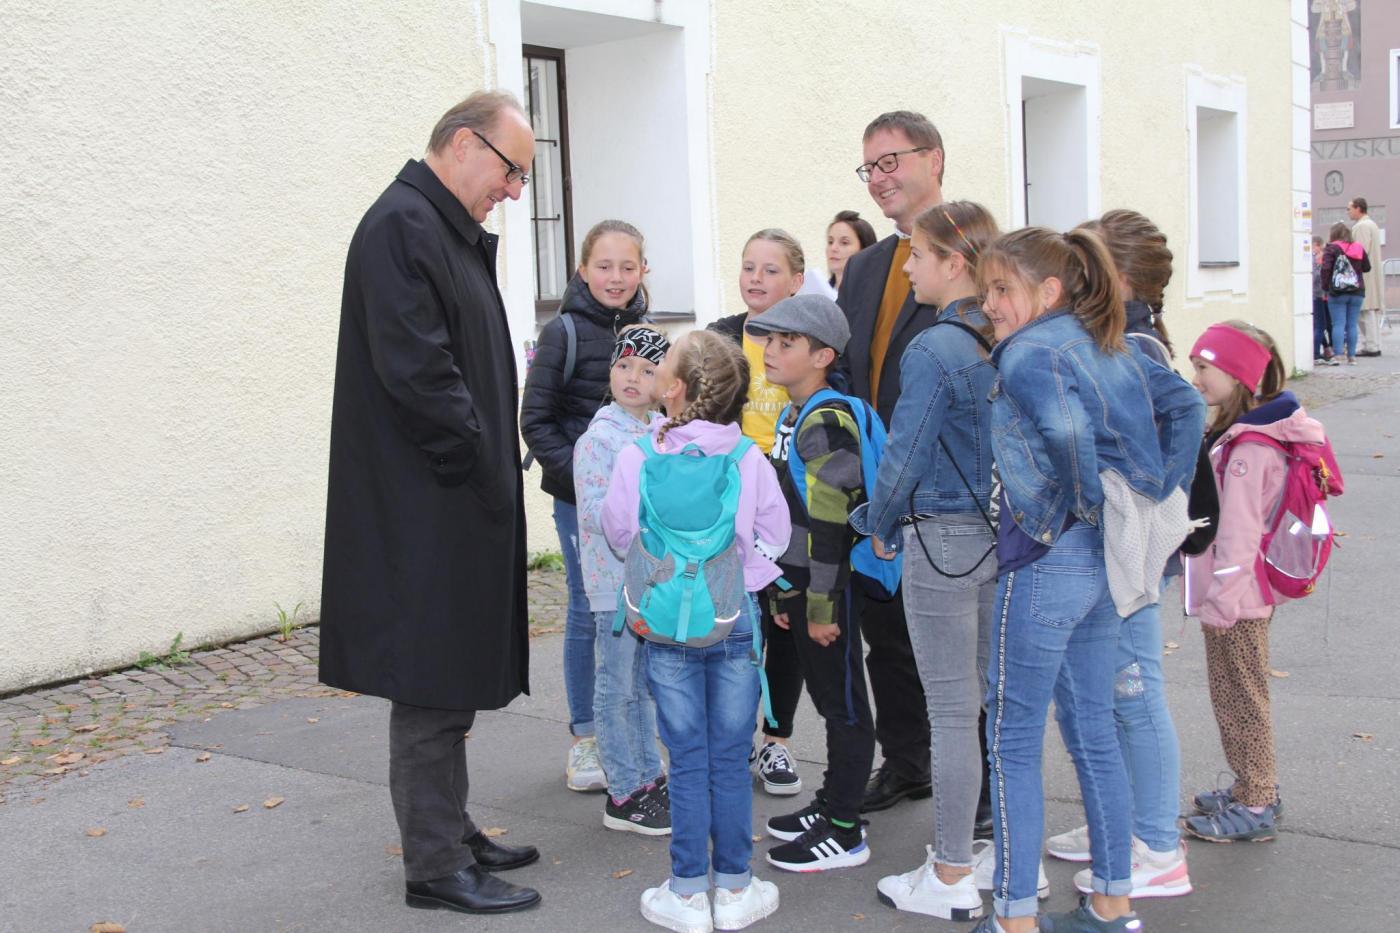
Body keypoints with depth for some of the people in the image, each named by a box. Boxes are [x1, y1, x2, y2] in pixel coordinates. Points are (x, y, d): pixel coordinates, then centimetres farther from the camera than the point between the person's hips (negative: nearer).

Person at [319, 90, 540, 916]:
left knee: (452, 677, 17)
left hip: (460, 505, 10)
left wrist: (495, 460, 10)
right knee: (432, 681, -1)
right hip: (427, 509, -10)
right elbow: (415, 371, -24)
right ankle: (435, 865, 9)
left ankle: (453, 833, 29)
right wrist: (485, 464, -15)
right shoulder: (401, 227, -16)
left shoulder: (452, 232, 15)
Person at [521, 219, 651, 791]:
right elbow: (536, 421, -8)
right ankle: (584, 741, 13)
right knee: (588, 612, 1)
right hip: (579, 497, -4)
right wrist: (578, 474, -17)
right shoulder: (563, 332, -7)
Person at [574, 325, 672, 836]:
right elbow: (595, 510, -19)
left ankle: (648, 778, 28)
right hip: (615, 577, -7)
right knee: (617, 688, 1)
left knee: (645, 684, 17)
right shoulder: (599, 438, -13)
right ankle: (623, 795, 9)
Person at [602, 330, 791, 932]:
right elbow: (773, 536, 1)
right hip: (737, 618, 1)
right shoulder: (749, 459, -7)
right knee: (731, 760, 9)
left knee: (687, 761, 8)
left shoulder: (637, 458, -10)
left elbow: (619, 534, 0)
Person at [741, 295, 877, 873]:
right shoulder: (793, 417, 14)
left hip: (828, 586, -9)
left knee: (842, 704, 0)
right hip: (800, 584, 9)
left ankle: (844, 832, 7)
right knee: (825, 695, 17)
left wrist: (822, 605, -20)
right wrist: (783, 592, 20)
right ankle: (831, 804, 29)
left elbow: (828, 522, -21)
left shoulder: (827, 421, -17)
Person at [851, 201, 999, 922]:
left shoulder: (933, 353, -18)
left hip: (943, 543, -7)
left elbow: (903, 458, -15)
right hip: (1004, 537, 7)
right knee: (1001, 696, 16)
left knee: (952, 708, 0)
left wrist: (881, 527, 2)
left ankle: (952, 878, 11)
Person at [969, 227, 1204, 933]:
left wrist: (1075, 505, -17)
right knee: (1093, 731, 17)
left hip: (1045, 560, -9)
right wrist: (1162, 494, 8)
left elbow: (1067, 430, -32)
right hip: (1108, 560, 9)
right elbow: (1185, 405, 12)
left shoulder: (1027, 354, -14)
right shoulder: (1111, 347, 11)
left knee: (1013, 743, 2)